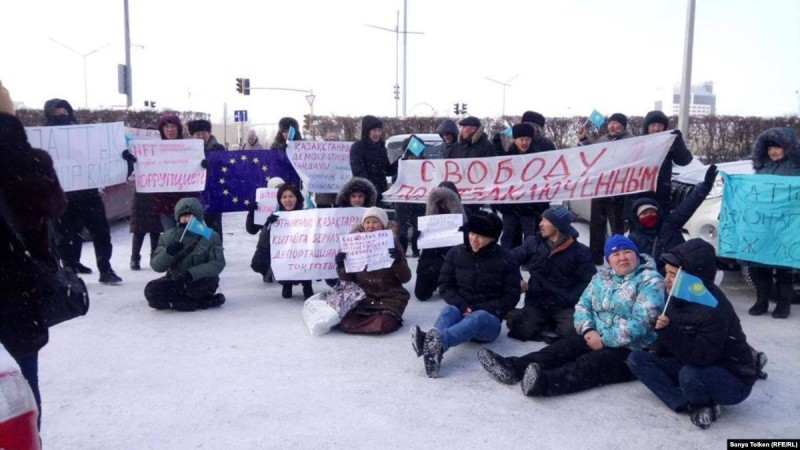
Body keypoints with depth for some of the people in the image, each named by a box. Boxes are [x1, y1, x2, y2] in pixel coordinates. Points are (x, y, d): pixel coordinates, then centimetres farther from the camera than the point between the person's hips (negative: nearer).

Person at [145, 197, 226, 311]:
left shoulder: (210, 236, -5)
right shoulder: (168, 236, 1)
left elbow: (218, 264, -14)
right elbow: (156, 266, -4)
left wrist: (192, 273, -28)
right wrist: (168, 252, -26)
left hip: (201, 280, -4)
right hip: (175, 281, 4)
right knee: (151, 290, -23)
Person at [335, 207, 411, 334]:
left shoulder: (392, 243, 0)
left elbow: (406, 278, -5)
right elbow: (347, 279, 8)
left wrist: (398, 261, -24)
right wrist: (341, 266, -12)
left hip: (389, 298, -2)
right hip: (362, 297, 2)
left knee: (381, 325, -29)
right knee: (346, 324, -21)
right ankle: (372, 317, 5)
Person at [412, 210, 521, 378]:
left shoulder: (504, 260, -3)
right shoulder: (456, 253, 4)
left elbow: (511, 297, -1)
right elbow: (445, 286, 7)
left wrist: (480, 309, -13)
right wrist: (462, 306, -12)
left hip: (489, 319, -2)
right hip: (460, 313, 3)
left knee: (478, 317, -37)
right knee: (448, 310, -32)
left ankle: (436, 342, -68)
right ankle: (433, 347, -66)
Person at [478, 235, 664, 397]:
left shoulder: (650, 281, -10)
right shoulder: (602, 276, 12)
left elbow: (641, 323, -20)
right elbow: (583, 304, 9)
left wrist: (604, 340, -20)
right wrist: (588, 330, -13)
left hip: (632, 350, -7)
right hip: (597, 339, 7)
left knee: (591, 364, -32)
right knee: (563, 347, -18)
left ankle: (545, 382, -58)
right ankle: (514, 367, -37)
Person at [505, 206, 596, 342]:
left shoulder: (579, 251, -2)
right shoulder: (533, 243, 5)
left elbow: (589, 280, -4)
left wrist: (570, 299, -14)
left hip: (565, 306, -2)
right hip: (536, 303, 2)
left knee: (571, 332, -28)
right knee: (522, 331, -22)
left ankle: (556, 322, 7)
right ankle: (545, 322, 11)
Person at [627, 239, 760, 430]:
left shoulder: (715, 309, -27)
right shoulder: (678, 298, -4)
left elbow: (701, 358, -33)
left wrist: (668, 332, -39)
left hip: (733, 380, -8)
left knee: (690, 375, -39)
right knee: (637, 358, -6)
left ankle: (703, 401, -4)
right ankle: (693, 406, -16)